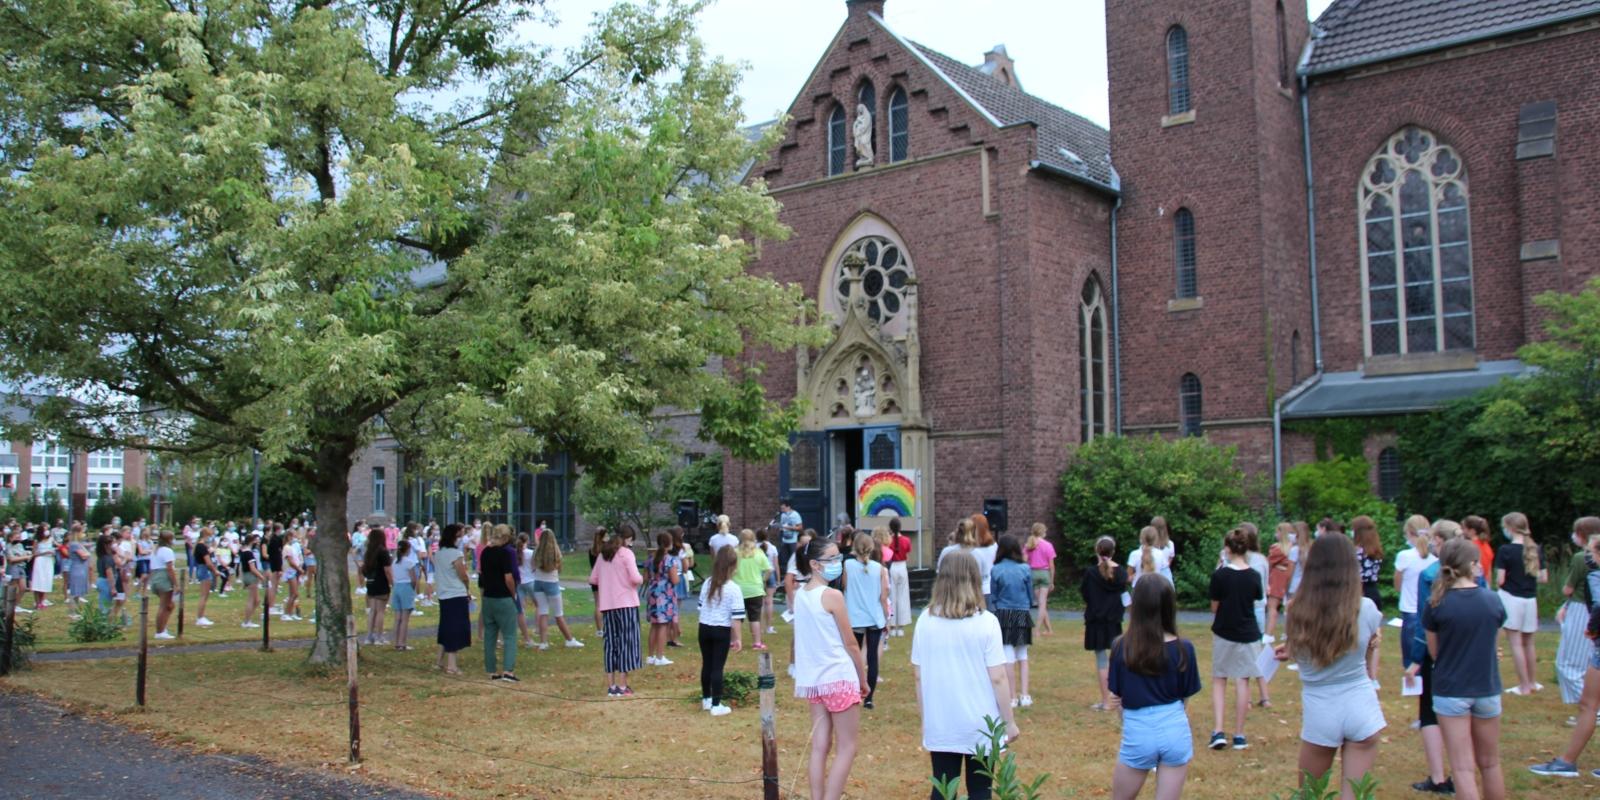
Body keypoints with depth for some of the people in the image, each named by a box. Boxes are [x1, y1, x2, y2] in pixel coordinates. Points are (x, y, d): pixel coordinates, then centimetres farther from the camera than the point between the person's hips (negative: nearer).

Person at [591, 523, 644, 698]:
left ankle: (611, 686, 12)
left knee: (611, 643, 10)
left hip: (608, 605, 6)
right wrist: (641, 579, 4)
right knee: (626, 642, 0)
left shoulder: (603, 553, 12)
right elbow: (635, 578, -16)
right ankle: (622, 686, 0)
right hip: (626, 604, -6)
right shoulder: (626, 553, -7)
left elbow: (593, 579, 15)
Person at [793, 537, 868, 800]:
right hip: (839, 678, -7)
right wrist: (863, 677, 1)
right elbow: (850, 643, -9)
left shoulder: (799, 594, 5)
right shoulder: (833, 596, -16)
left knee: (819, 747, 11)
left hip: (813, 679, 7)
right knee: (846, 749, 3)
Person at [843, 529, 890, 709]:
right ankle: (868, 697, 3)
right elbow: (883, 597, -1)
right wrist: (887, 618, 9)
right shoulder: (879, 568, -2)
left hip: (855, 620, -1)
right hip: (875, 619, 1)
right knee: (872, 657, 4)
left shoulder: (848, 565, -5)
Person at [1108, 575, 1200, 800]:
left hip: (1138, 733, -1)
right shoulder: (1183, 649, -8)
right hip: (1175, 731, 1)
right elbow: (1186, 695, 3)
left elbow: (1116, 696, -2)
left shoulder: (1121, 647, -10)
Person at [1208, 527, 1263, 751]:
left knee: (1219, 680, 11)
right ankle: (1239, 735, 9)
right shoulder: (1254, 576, -6)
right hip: (1248, 635, 1)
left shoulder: (1219, 575, -13)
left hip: (1224, 634, -1)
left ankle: (1218, 731, -1)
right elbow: (1255, 600, 7)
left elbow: (1214, 607, -5)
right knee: (1243, 681, 7)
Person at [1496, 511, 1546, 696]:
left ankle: (1524, 686, 3)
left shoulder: (1505, 550, -13)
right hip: (1531, 600, 5)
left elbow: (1500, 580, -14)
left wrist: (1497, 585, 8)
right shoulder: (1536, 550, 1)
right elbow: (1544, 578, 4)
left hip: (1511, 598, -5)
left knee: (1516, 643, 2)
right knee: (1528, 643, 17)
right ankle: (1533, 683, 26)